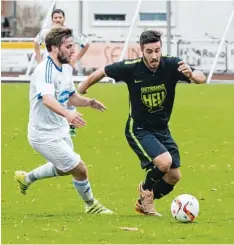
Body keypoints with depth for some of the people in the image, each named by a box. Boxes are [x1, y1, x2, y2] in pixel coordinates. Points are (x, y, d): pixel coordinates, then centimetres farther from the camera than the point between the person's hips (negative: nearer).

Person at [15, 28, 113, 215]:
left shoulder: (66, 68, 4)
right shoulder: (45, 71, -26)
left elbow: (71, 97, 17)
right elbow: (47, 100, -43)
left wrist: (88, 102, -4)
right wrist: (67, 114, -61)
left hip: (60, 131, 10)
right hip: (45, 135, -10)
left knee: (64, 169, 28)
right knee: (80, 169, -4)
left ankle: (26, 178, 45)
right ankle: (91, 205, 20)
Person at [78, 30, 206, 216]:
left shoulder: (172, 65, -17)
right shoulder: (131, 68, -21)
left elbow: (201, 78, -28)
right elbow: (101, 72, -4)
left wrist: (192, 74, -51)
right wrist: (79, 91, 3)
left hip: (162, 129, 5)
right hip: (138, 130, -5)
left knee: (174, 177, 8)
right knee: (164, 162, -26)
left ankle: (144, 202, 35)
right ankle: (146, 190, 7)